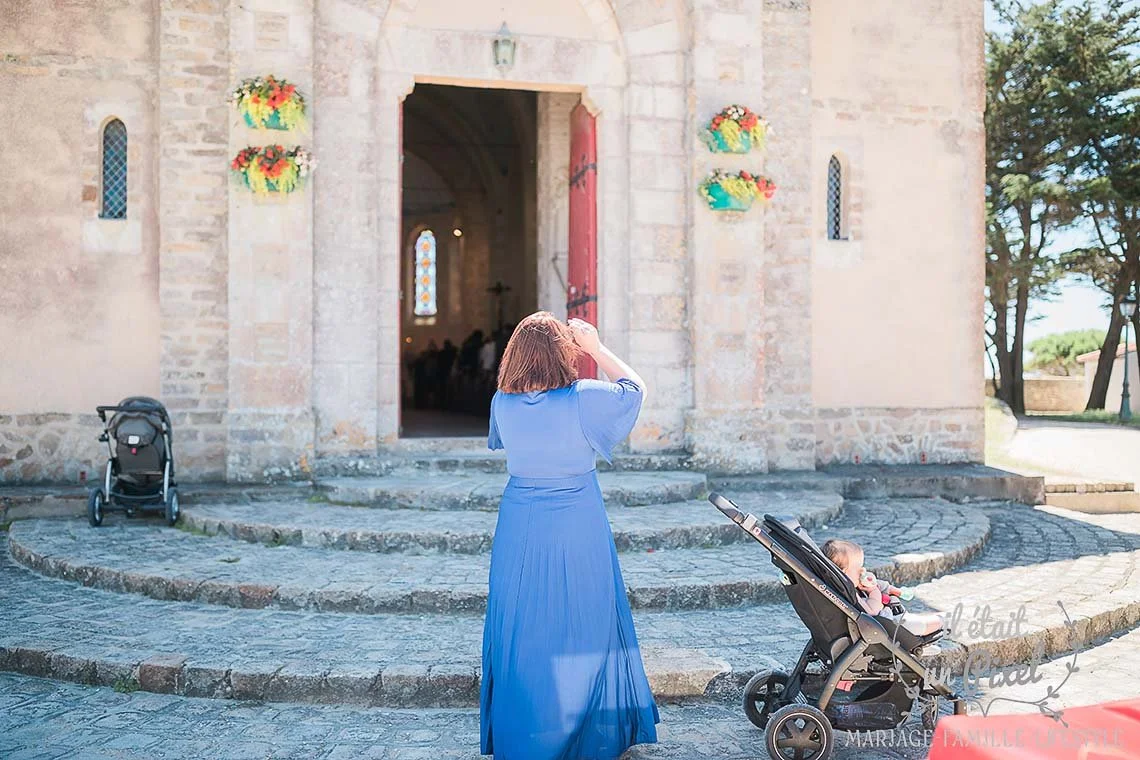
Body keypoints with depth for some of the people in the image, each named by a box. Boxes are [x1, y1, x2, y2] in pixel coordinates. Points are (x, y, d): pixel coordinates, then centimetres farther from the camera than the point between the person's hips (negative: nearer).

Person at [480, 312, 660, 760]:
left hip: (519, 530, 3)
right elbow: (635, 387, 2)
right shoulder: (583, 399, -15)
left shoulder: (502, 403, -5)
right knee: (582, 626, 10)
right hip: (577, 531, -3)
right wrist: (596, 348, 8)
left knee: (520, 631, 13)